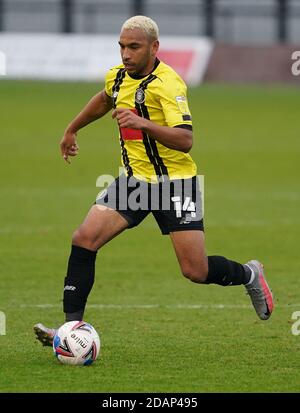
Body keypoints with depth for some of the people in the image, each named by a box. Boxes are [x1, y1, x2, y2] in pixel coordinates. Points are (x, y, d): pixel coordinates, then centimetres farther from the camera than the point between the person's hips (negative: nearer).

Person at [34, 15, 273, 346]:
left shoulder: (167, 84, -20)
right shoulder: (118, 76, 3)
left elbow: (185, 140, -30)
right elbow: (105, 99, 30)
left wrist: (144, 124, -42)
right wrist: (71, 130, 37)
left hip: (174, 183, -6)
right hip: (134, 179, 6)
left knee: (196, 271, -7)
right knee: (84, 239, -12)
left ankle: (249, 275, 25)